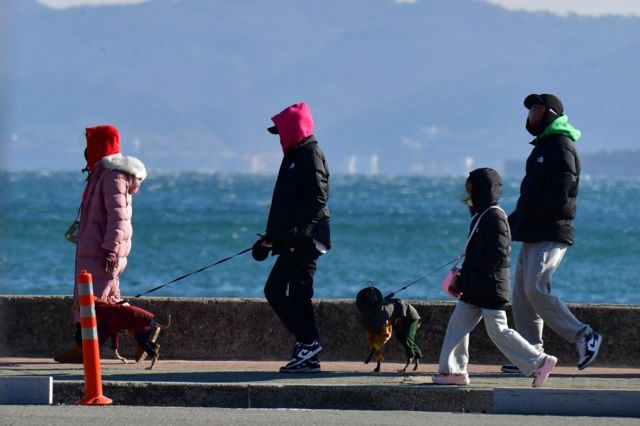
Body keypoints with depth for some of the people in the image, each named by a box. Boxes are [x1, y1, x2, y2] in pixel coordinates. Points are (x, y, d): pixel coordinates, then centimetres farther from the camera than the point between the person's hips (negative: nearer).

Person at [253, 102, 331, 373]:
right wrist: (272, 237, 23)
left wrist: (289, 227, -22)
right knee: (299, 295, 8)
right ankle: (308, 359, 8)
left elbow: (317, 199, -20)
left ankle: (307, 341, -12)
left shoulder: (309, 155, -10)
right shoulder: (297, 155, 21)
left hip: (304, 238, -10)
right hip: (300, 239, 10)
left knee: (274, 290, -11)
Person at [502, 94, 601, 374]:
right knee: (522, 294, 5)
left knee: (535, 289, -18)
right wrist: (514, 221, 12)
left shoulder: (561, 148, -10)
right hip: (534, 236, 10)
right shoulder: (543, 148, 21)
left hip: (551, 234, -10)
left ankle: (584, 337, -10)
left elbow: (557, 197, -19)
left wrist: (521, 221, -18)